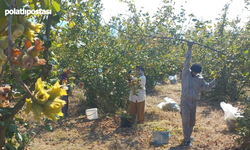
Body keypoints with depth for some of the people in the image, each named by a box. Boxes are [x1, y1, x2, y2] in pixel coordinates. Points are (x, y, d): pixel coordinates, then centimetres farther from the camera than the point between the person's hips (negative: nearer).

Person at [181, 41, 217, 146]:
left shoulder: (200, 78, 11)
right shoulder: (186, 73, -2)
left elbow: (206, 86, 17)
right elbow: (187, 62, -12)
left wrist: (213, 82, 0)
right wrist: (189, 49, -19)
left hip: (194, 101, 5)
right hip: (185, 100, -5)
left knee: (192, 121, 13)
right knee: (186, 120, -7)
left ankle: (188, 136, 31)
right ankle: (186, 139, 4)